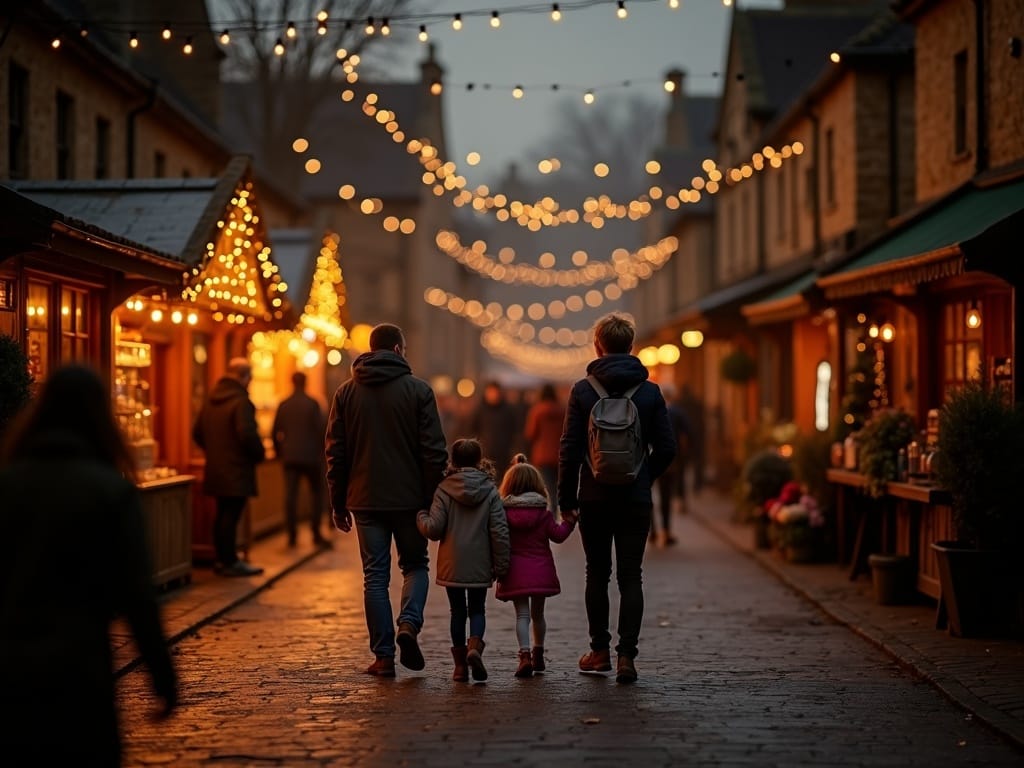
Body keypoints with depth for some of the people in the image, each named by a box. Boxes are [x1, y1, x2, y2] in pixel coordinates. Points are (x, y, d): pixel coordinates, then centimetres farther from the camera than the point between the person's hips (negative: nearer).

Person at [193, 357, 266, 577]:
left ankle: (220, 559, 22)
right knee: (231, 516, -5)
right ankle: (230, 562, -2)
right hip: (236, 472, -8)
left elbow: (197, 433, 16)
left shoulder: (210, 401, 12)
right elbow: (248, 435, -24)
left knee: (222, 515, 16)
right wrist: (259, 454, -8)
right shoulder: (241, 402, -16)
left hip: (215, 469, 8)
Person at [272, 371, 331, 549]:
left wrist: (279, 452, 21)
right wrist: (322, 450, 4)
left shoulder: (283, 405, 4)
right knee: (316, 494, 6)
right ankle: (316, 533, 1)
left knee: (290, 495, 3)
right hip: (310, 456, -3)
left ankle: (292, 535, 3)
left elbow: (275, 432, 8)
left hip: (289, 457, 3)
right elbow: (321, 429, -9)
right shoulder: (312, 404, -8)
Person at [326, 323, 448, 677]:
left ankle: (384, 656, 5)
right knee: (415, 566, 15)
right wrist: (435, 500, -1)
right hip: (409, 498, -2)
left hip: (366, 500, 2)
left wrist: (338, 504, 11)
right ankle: (409, 623, -9)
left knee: (375, 576, 7)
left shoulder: (346, 392, 5)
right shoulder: (418, 390, -3)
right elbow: (434, 451, -7)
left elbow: (336, 453, 5)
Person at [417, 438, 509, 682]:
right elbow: (500, 531, -5)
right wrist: (501, 564, 2)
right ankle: (475, 646, -14)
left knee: (458, 611, 11)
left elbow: (434, 529, -10)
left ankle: (460, 664, 10)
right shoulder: (490, 491, -3)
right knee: (477, 609, 13)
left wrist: (420, 516, 11)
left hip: (452, 565, 0)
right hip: (480, 566, 0)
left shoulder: (444, 489, -6)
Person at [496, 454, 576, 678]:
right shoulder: (544, 512, -1)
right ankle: (538, 655, 26)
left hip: (516, 571, -1)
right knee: (537, 613, 16)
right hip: (541, 570, 1)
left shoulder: (503, 512, -2)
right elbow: (557, 535, 0)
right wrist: (569, 522, 12)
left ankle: (525, 655, -19)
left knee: (522, 614, -2)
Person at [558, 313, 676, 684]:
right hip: (636, 500, 0)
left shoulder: (583, 390, -5)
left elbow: (570, 448, -6)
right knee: (631, 577, 2)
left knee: (597, 574, 12)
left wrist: (566, 498, 2)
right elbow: (666, 447, -1)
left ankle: (600, 651, 18)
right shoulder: (650, 391, -1)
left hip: (594, 499, 0)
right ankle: (626, 655, -5)